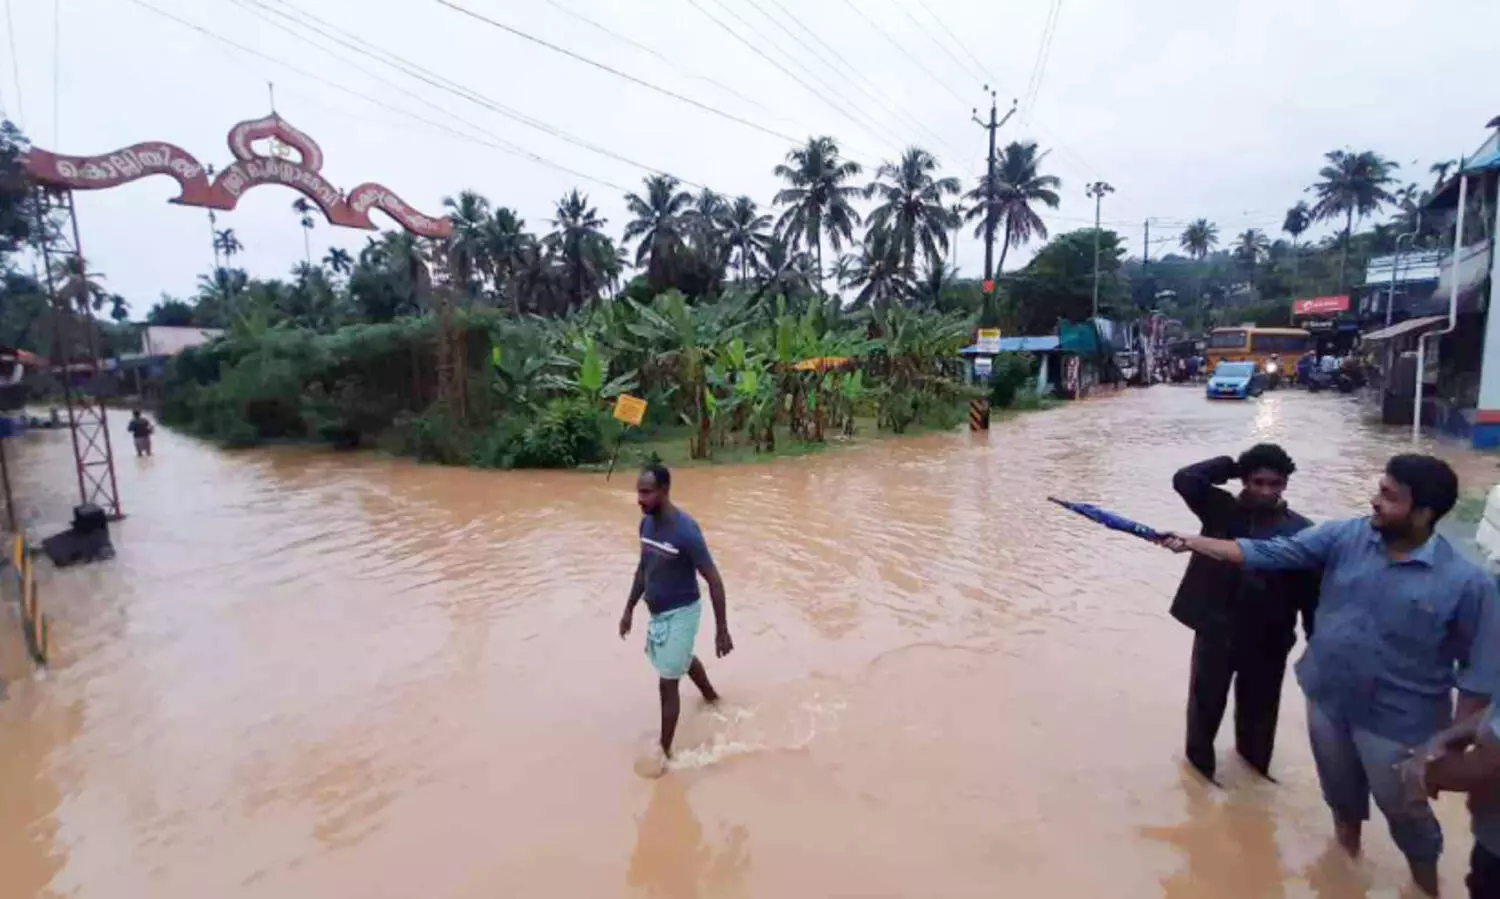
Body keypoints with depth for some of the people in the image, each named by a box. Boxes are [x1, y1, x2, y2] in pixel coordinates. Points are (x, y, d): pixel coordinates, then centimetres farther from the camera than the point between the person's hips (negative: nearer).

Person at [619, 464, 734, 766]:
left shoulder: (685, 530, -28)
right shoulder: (646, 523, -4)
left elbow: (713, 580, -23)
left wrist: (722, 630, -21)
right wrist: (629, 609, 13)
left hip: (681, 613, -8)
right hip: (659, 612, 8)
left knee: (667, 683, -1)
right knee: (683, 658, 30)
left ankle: (664, 750, 17)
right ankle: (711, 697, 57)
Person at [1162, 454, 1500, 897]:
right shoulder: (1344, 537, -11)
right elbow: (1267, 553, -9)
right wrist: (1191, 543, -15)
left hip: (1397, 720, -3)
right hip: (1328, 698, 4)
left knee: (1404, 809, 17)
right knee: (1341, 790, 27)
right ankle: (1347, 849, 56)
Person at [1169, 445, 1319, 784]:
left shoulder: (1299, 530, -9)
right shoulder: (1222, 509, -8)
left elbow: (1310, 593, -5)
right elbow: (1184, 480, -22)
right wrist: (1230, 466, -13)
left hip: (1268, 641, 1)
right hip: (1215, 631, -1)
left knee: (1259, 706, 21)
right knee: (1206, 702, 16)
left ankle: (1255, 762, 47)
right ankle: (1200, 759, 40)